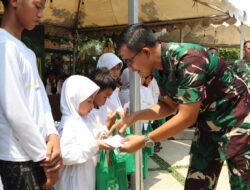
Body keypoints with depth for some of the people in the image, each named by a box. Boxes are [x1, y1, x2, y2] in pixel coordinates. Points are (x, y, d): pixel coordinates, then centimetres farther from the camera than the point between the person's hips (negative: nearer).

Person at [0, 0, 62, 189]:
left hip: (35, 155, 8)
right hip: (17, 159, -8)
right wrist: (44, 155, -10)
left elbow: (41, 99, 9)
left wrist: (52, 135, -6)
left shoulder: (29, 53, 14)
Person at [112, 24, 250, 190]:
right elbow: (169, 105, 5)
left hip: (236, 120, -7)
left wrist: (145, 140, -24)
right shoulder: (159, 67, -6)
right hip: (208, 124, 7)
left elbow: (187, 117, -29)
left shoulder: (188, 59, -31)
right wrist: (134, 116, -8)